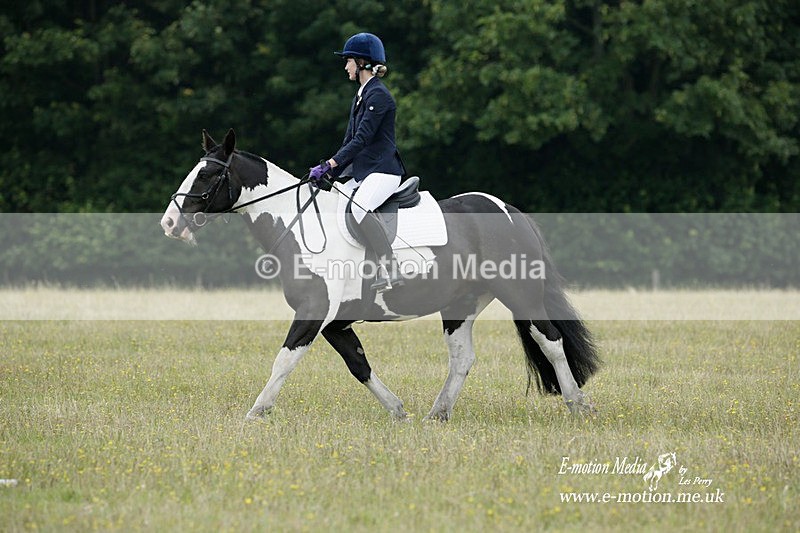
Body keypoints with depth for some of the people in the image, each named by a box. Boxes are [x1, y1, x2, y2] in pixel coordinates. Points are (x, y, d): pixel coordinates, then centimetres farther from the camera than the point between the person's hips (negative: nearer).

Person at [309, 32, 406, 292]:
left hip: (383, 170, -11)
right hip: (362, 171, 11)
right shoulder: (360, 96, 18)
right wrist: (329, 172, 8)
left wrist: (329, 165, -22)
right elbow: (350, 140, 19)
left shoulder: (378, 95, -13)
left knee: (360, 206, -34)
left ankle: (389, 268, -37)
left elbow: (362, 139, -20)